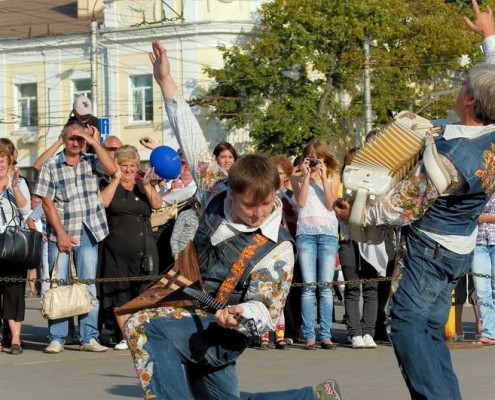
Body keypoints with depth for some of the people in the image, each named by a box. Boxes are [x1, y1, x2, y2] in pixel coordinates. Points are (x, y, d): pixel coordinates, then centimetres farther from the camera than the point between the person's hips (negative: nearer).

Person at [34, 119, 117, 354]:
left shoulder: (91, 162, 9)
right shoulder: (50, 167, 3)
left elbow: (111, 169, -11)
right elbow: (47, 203, -2)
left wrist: (94, 142, -10)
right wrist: (61, 233, -10)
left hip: (88, 233, 2)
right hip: (60, 233, -2)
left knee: (89, 287, 3)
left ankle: (89, 338, 6)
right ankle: (56, 339, 2)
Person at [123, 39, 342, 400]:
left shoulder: (277, 248, -17)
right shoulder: (218, 196, -4)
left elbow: (266, 309, -17)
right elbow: (194, 143, 2)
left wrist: (241, 314, -42)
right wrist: (166, 82, 1)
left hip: (221, 331, -7)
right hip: (196, 328, 7)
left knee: (143, 327, -29)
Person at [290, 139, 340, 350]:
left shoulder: (333, 176, 14)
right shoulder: (298, 178, 14)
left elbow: (331, 203, 1)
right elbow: (301, 202, -1)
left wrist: (323, 177, -4)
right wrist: (307, 176, -3)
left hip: (328, 231, 0)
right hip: (305, 231, 0)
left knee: (326, 286, -3)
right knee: (308, 286, -6)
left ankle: (325, 335, -1)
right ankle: (309, 336, -6)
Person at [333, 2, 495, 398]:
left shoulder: (449, 157, -29)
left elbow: (405, 206, -18)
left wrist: (356, 215, -3)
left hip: (430, 249, -8)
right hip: (460, 249, 8)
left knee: (407, 322, -9)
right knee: (431, 328, 12)